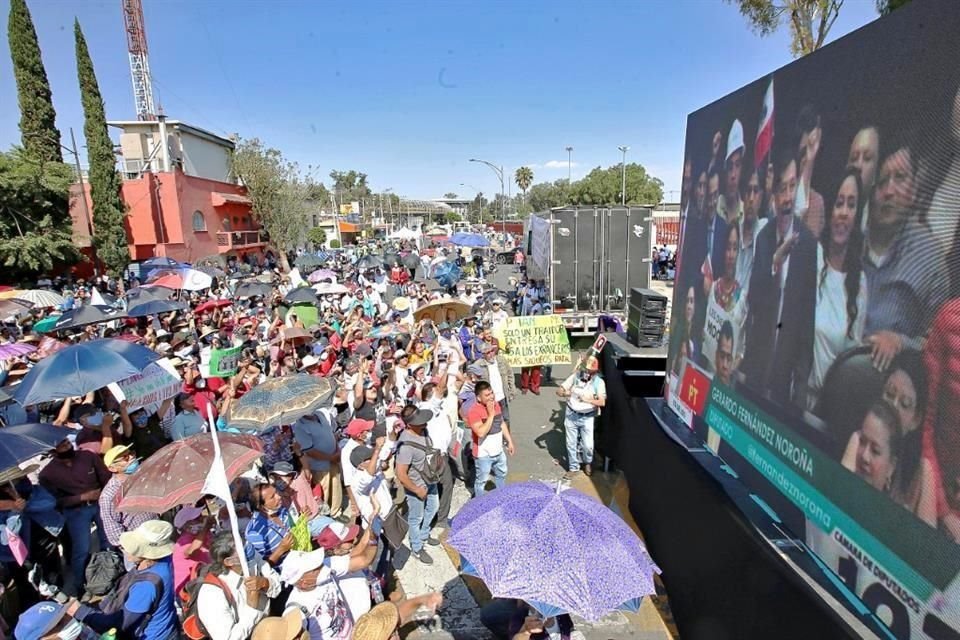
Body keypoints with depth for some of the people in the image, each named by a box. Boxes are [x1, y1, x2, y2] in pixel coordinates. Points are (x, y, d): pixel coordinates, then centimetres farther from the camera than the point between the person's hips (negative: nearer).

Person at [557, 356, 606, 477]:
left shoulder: (599, 382, -11)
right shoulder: (575, 376, -8)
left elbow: (602, 402, -18)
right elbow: (559, 391, -6)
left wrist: (588, 400, -33)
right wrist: (565, 393, -29)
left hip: (587, 418, -1)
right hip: (571, 415, 1)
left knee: (588, 445, 1)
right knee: (571, 444, 9)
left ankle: (588, 463, 33)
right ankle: (573, 467, 30)